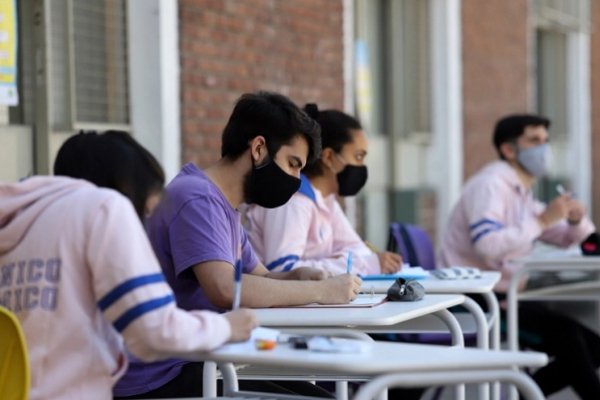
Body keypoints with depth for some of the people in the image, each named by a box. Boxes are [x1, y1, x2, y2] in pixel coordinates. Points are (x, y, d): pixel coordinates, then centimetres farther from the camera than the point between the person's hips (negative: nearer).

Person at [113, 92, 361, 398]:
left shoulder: (224, 207, 14)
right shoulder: (197, 198, -17)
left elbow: (260, 278, 24)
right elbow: (225, 289, -31)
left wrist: (297, 278, 0)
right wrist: (321, 290, -21)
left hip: (196, 363, 10)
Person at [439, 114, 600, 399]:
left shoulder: (520, 194, 18)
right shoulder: (490, 184, -12)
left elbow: (568, 239, 25)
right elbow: (487, 245, -30)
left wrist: (576, 219, 1)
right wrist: (542, 220, -24)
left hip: (505, 298, 10)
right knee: (564, 332, -25)